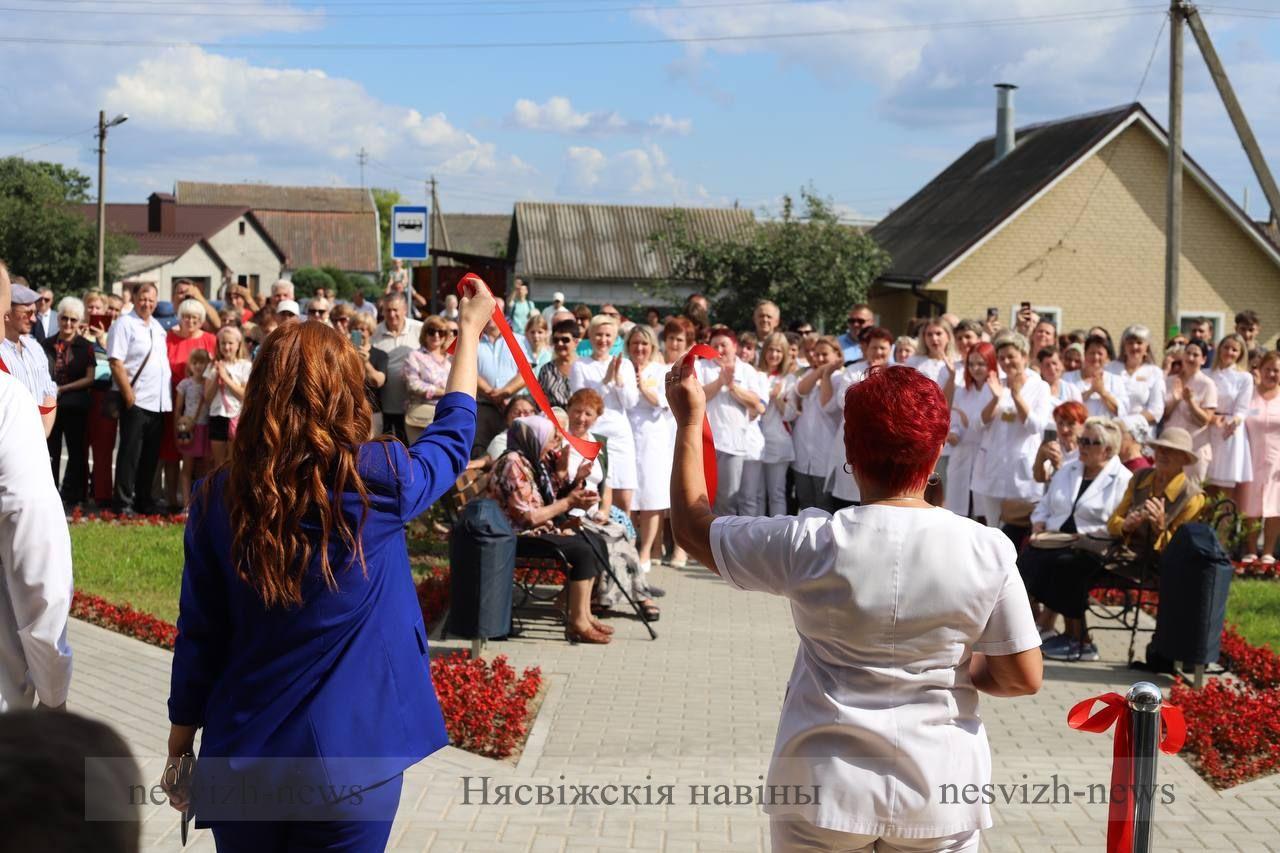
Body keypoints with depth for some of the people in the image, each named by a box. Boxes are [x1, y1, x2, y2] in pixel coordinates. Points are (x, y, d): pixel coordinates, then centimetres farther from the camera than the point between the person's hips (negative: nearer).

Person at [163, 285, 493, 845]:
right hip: (350, 758, -2)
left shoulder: (219, 497, -7)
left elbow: (198, 636, -1)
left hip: (241, 757, 2)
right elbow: (451, 437, 9)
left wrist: (180, 744, 12)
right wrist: (471, 329, 21)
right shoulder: (377, 479, -13)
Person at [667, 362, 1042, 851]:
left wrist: (689, 420, 10)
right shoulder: (988, 552, -12)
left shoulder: (810, 546, -14)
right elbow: (1023, 678, -6)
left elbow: (692, 526, 0)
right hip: (939, 793, 1)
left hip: (826, 790, -1)